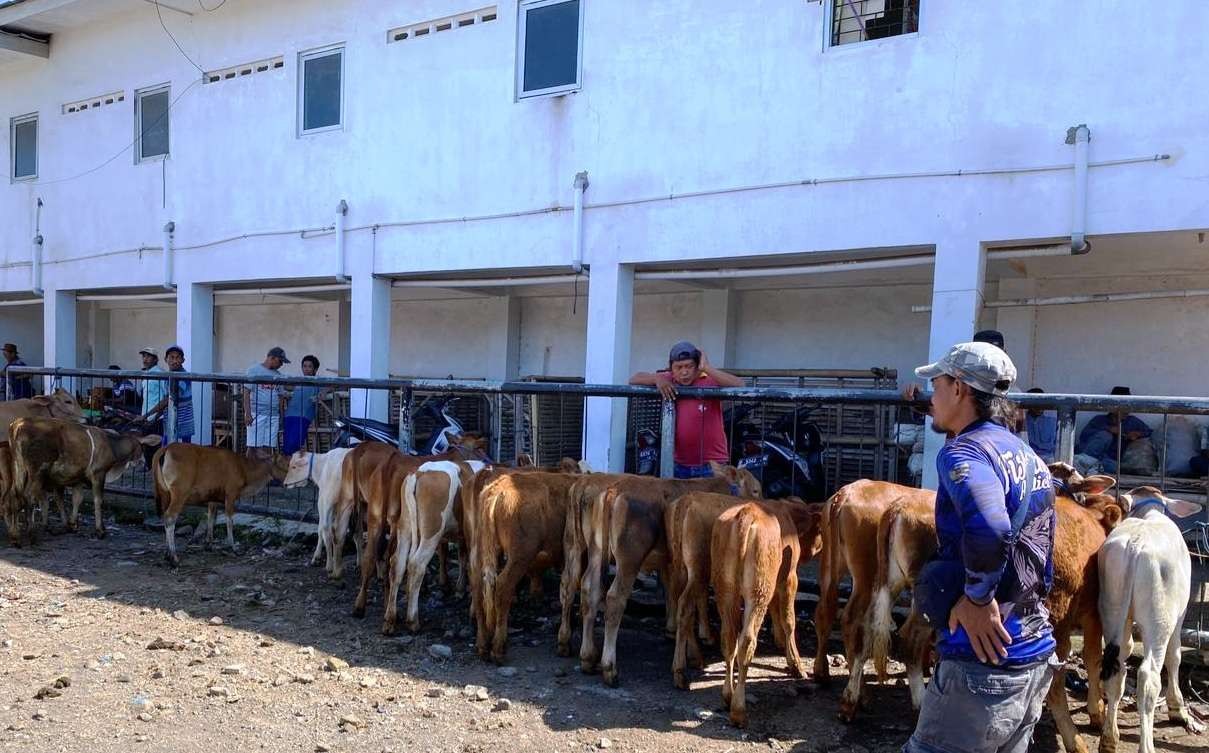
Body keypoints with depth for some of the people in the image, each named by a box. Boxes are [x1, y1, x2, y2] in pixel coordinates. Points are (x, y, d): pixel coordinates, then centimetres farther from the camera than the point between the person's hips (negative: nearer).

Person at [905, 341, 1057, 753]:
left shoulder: (962, 452, -15)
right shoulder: (1028, 456, 14)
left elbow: (989, 527, -36)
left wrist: (978, 598, -23)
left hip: (984, 657, -9)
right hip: (1037, 656, 9)